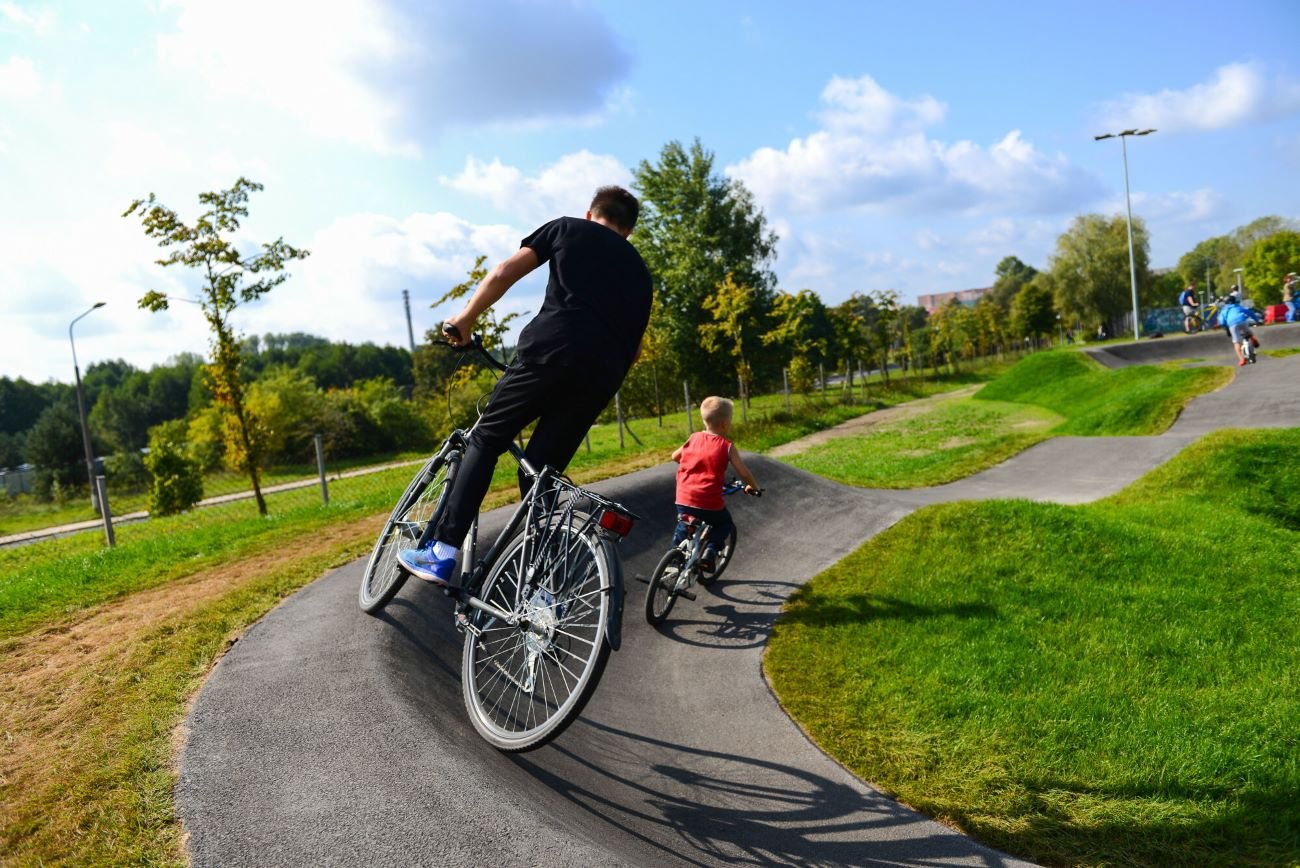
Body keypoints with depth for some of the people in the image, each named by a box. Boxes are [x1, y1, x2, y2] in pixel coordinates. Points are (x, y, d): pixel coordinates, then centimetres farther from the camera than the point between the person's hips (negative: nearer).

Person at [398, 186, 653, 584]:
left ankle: (443, 553, 4)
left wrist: (466, 318, 18)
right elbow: (634, 348, 25)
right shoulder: (639, 269, 29)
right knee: (540, 470, 12)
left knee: (485, 439, 12)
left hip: (551, 350, -3)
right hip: (602, 374, 4)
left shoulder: (568, 228, 18)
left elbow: (504, 273, 8)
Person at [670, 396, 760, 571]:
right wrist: (753, 487, 16)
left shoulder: (694, 438, 6)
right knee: (724, 524, 25)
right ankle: (710, 549, 3)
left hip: (683, 500, 4)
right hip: (710, 504, -3)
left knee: (683, 526, 31)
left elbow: (675, 456, 20)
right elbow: (744, 473, -4)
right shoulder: (727, 447, -5)